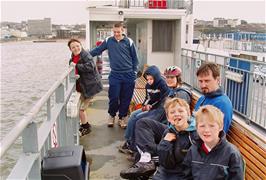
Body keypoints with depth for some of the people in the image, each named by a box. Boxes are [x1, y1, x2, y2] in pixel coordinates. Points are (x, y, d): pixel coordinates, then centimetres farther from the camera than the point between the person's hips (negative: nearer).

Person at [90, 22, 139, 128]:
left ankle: (122, 118, 23)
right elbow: (97, 50, 7)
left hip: (128, 75, 0)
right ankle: (112, 115, 25)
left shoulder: (129, 42, 2)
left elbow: (134, 58, 6)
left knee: (125, 98, 5)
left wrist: (134, 73, 1)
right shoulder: (108, 41, 4)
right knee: (114, 97, -1)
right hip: (115, 75, 0)